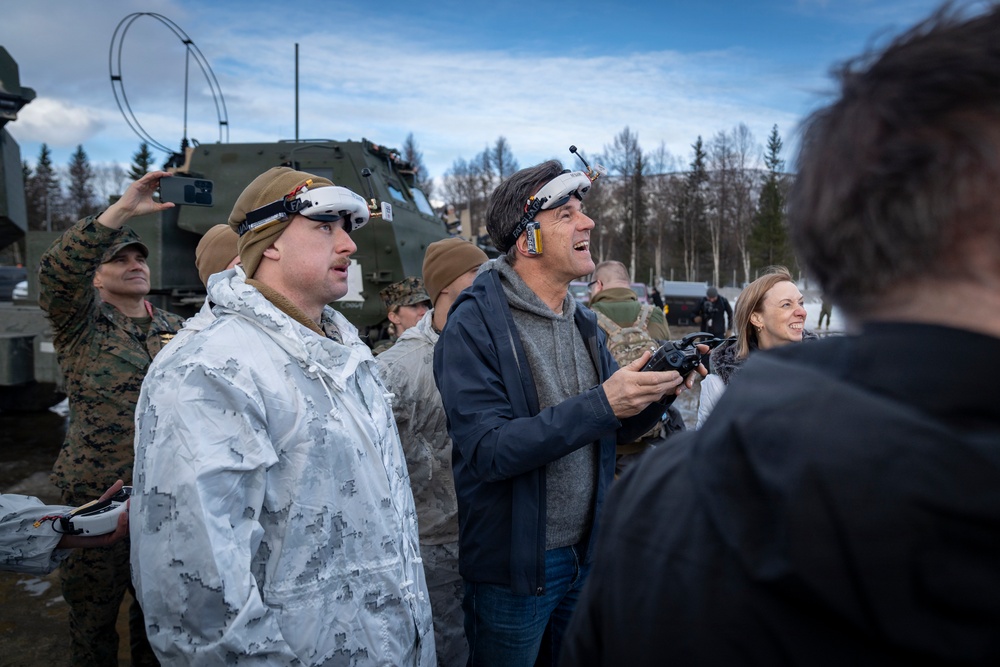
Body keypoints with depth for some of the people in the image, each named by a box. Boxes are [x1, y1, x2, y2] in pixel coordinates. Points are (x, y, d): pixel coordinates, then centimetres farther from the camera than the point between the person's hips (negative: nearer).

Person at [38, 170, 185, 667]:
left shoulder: (175, 328, 10)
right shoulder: (82, 324, -3)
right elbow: (57, 273, -24)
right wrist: (121, 211, -30)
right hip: (99, 495, -4)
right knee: (93, 618, 11)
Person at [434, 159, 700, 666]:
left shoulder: (582, 322, 6)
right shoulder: (475, 326, -17)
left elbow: (617, 430, 10)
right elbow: (488, 450, -26)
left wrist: (657, 392, -10)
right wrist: (601, 404, -31)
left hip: (586, 554, 7)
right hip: (514, 569, -6)